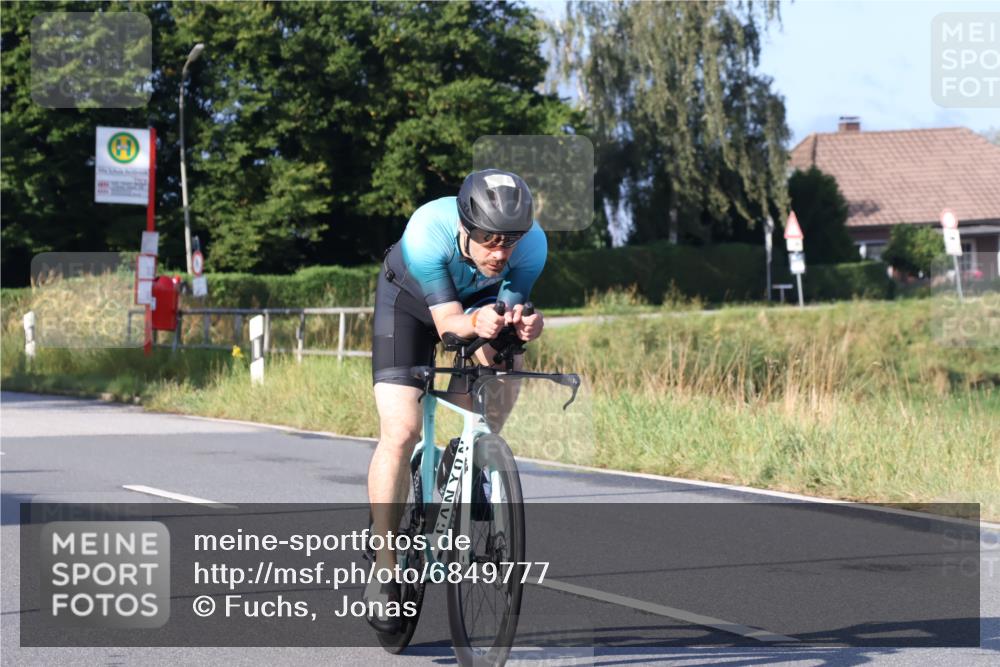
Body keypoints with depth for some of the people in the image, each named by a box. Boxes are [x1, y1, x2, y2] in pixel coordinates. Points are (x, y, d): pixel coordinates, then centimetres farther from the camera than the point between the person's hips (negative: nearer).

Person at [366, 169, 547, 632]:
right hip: (411, 301, -4)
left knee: (506, 358, -27)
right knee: (401, 431, -15)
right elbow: (447, 321, -36)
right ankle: (384, 569, -6)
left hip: (484, 301, 4)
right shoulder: (427, 232, -40)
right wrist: (476, 322, -59)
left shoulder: (531, 243, -33)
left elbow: (512, 307, -27)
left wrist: (521, 324, -50)